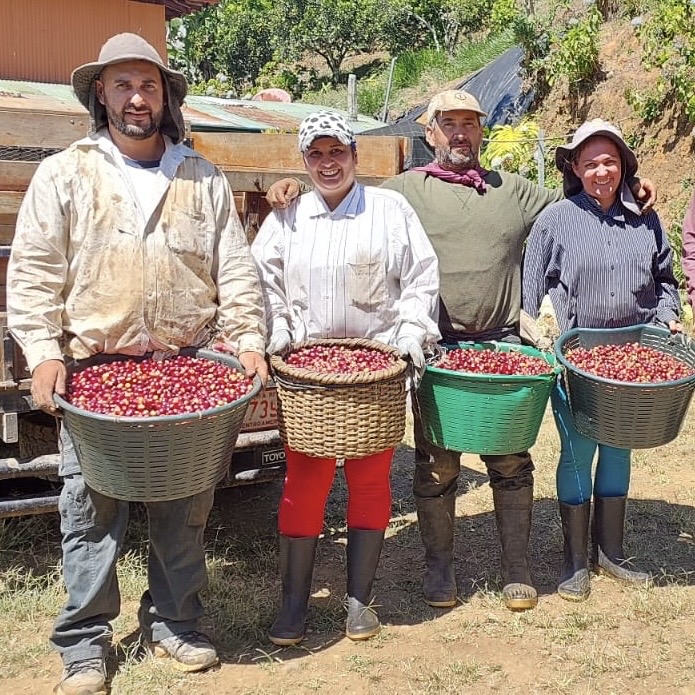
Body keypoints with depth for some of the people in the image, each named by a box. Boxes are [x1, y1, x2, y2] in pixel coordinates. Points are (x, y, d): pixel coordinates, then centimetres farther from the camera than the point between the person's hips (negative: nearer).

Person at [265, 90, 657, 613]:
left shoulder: (514, 191, 15)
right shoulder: (406, 190, 6)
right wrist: (296, 189, -10)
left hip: (503, 344, 2)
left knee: (512, 461, 7)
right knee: (437, 465, 6)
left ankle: (517, 569, 22)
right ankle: (439, 567, 23)